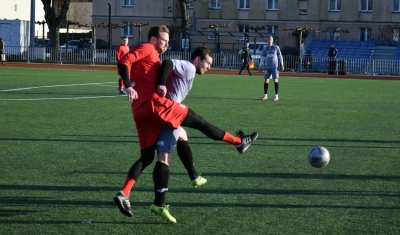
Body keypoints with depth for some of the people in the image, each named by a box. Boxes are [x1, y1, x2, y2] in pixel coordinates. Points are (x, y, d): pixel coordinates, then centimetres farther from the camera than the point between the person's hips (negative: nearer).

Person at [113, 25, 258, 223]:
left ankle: (124, 194, -4)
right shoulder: (147, 49, 1)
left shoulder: (153, 57, 29)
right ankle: (239, 141, 11)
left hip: (140, 110, 10)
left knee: (147, 156, 9)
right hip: (154, 103, -10)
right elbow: (124, 62, -13)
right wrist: (128, 86, -25)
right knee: (196, 119, 2)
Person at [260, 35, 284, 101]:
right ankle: (265, 96, 8)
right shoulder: (265, 48, 9)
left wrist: (282, 65, 3)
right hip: (267, 67, 3)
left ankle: (276, 96, -1)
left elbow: (280, 56, 7)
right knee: (266, 80, 1)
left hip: (274, 66, -3)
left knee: (275, 80, -5)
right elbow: (263, 57, 10)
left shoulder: (276, 47, 2)